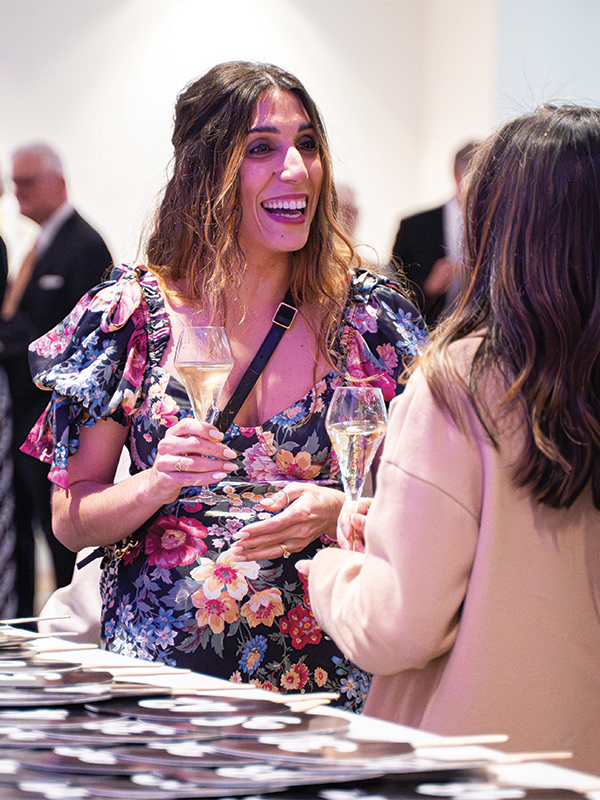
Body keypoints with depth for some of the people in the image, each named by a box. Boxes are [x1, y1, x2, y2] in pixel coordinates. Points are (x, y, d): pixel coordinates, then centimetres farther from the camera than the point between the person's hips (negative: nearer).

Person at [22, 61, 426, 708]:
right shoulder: (131, 312, 1)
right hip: (160, 664, 0)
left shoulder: (368, 312, 4)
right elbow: (70, 520, 6)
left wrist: (339, 512, -10)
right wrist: (155, 487, -13)